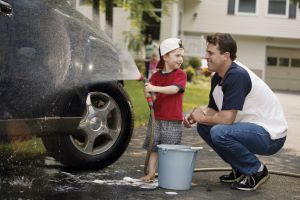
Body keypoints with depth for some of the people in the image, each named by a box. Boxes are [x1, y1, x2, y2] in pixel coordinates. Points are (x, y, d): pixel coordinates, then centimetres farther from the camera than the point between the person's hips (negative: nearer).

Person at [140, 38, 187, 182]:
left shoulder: (180, 75, -4)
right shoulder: (156, 75, 7)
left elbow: (174, 89, -21)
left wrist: (155, 88, -31)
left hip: (173, 121, -3)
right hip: (156, 117, 3)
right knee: (153, 147, 6)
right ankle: (151, 173, 13)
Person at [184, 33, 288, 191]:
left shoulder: (237, 76, -24)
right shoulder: (217, 78, 6)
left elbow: (226, 118, -28)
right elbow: (213, 109, 15)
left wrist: (202, 118, -9)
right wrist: (194, 117, -5)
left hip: (271, 136, -10)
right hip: (251, 128, 10)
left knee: (219, 132, -30)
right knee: (203, 127, 6)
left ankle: (257, 170, -6)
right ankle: (240, 170, 15)